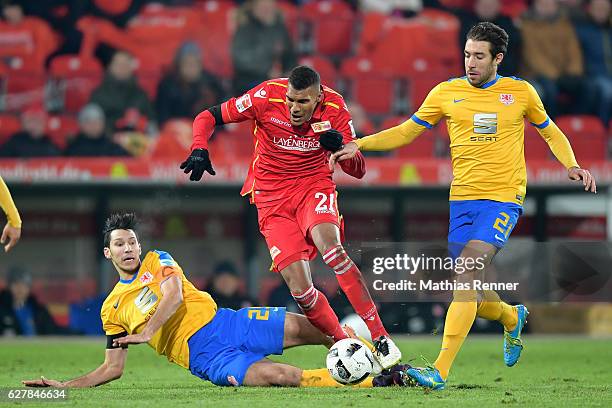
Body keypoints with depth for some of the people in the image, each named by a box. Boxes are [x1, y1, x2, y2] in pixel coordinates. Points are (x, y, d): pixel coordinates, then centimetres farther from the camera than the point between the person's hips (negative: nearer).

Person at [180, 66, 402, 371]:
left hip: (314, 186, 0)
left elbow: (358, 171, -7)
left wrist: (341, 148, -29)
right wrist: (199, 149, -24)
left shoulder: (334, 108, -11)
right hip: (272, 198, 0)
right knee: (299, 288, -15)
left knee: (331, 247, -32)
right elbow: (207, 117, -5)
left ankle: (380, 337, -28)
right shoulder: (267, 96, -15)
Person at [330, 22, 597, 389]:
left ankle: (441, 370, -27)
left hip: (503, 200, -4)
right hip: (462, 200, 4)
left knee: (465, 275, -23)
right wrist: (359, 145, -1)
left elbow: (551, 133, 18)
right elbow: (406, 132, 11)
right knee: (471, 294, 6)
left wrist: (571, 166, 0)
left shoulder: (521, 92, 3)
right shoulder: (448, 93, 6)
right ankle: (512, 317, 42)